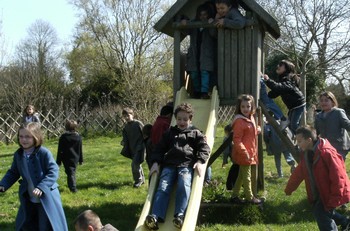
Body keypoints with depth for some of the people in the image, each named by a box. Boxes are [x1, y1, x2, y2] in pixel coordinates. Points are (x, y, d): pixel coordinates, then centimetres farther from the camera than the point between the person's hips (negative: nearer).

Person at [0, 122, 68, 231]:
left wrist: (41, 187, -31)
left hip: (47, 197, -6)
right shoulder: (18, 154, 0)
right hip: (28, 198, 6)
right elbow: (13, 173, 11)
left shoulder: (44, 153, -20)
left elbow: (53, 172, -21)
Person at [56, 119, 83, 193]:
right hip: (75, 158, 3)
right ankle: (72, 187, 18)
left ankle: (73, 188, -7)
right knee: (73, 172, 14)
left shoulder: (63, 137, -8)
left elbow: (60, 150, -6)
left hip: (66, 159, -3)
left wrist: (58, 161, -1)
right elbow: (80, 150, 6)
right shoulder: (78, 137, 1)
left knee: (70, 173, 2)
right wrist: (80, 160, 14)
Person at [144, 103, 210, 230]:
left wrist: (200, 162, -12)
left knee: (184, 185, -32)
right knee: (163, 187, -22)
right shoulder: (170, 132, 26)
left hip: (187, 165, -2)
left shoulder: (195, 133, 19)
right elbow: (160, 148, 22)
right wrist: (156, 162, 4)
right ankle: (155, 217, -38)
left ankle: (180, 216, -39)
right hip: (169, 165, 2)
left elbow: (204, 148, 7)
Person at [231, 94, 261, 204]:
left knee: (241, 175, 17)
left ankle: (235, 195, 26)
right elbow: (237, 140, -24)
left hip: (251, 153, 10)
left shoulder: (251, 118, 10)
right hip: (244, 155, -10)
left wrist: (257, 131, 7)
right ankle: (250, 197, 14)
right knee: (247, 176, 3)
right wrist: (244, 152, -27)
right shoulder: (239, 121, -20)